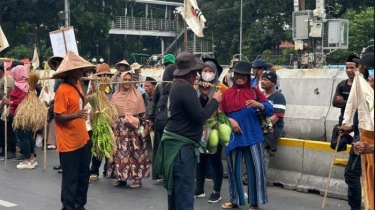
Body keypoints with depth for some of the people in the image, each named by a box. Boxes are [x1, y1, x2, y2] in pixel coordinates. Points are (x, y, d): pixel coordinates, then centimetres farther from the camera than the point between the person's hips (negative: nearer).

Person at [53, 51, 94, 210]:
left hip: (82, 140, 9)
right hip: (69, 143, -9)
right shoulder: (63, 90, -18)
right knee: (70, 180, 1)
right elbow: (58, 116, -21)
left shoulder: (77, 85, 6)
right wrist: (76, 115, -33)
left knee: (84, 175, 17)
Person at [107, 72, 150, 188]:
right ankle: (120, 177, 11)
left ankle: (137, 178, 1)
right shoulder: (115, 96, 8)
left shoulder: (137, 95, 3)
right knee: (119, 152, 2)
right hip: (119, 128, 2)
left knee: (135, 152, -4)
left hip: (134, 128, -2)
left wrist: (144, 126, -2)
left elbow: (142, 114, 4)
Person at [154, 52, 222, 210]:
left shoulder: (177, 85, 13)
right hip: (181, 146, -10)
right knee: (185, 192, -6)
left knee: (176, 189, 16)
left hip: (176, 143, 10)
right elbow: (200, 116, -20)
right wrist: (215, 100, -8)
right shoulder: (186, 88, -19)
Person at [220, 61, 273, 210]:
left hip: (253, 136, -2)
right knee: (233, 169, 10)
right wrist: (230, 120, -9)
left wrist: (259, 105, -23)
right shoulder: (226, 93, 8)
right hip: (233, 136, 2)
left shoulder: (254, 91, 4)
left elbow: (269, 110, -4)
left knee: (256, 169, -6)